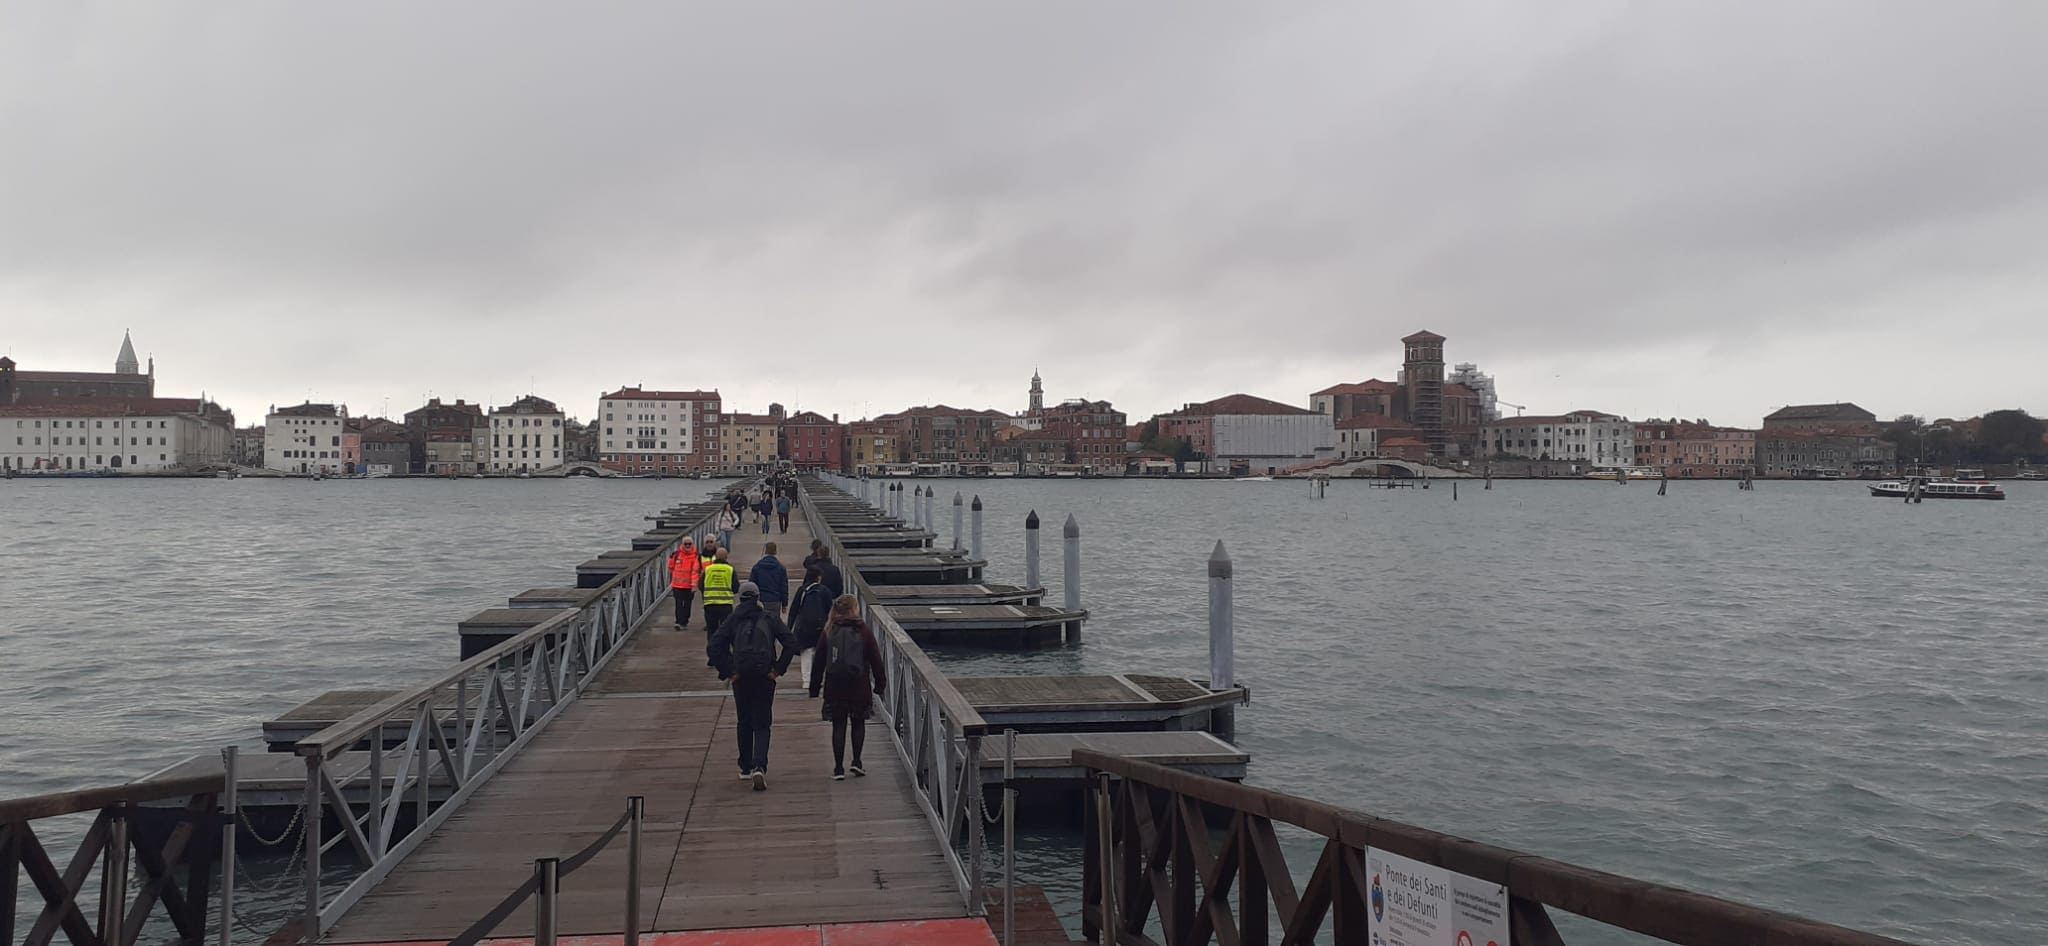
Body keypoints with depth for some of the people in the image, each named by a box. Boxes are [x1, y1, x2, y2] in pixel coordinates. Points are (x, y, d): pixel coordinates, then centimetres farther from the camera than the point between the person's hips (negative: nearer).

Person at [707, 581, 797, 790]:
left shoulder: (733, 620, 2)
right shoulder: (770, 618, 1)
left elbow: (713, 648, -6)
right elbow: (791, 643, -7)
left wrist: (728, 672, -1)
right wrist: (778, 669, -2)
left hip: (741, 679, 1)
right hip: (765, 679, -1)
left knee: (744, 723, 19)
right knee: (762, 725, 3)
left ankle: (745, 768, 26)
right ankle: (759, 767, -17)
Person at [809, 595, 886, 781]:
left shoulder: (829, 633, 0)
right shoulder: (864, 631, -5)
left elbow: (818, 662, 2)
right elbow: (876, 660, -2)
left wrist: (815, 686, 9)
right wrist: (880, 683, 8)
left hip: (834, 687, 1)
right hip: (859, 685, -1)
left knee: (838, 726, 7)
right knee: (858, 723, 16)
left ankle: (838, 768, 6)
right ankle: (856, 762, 9)